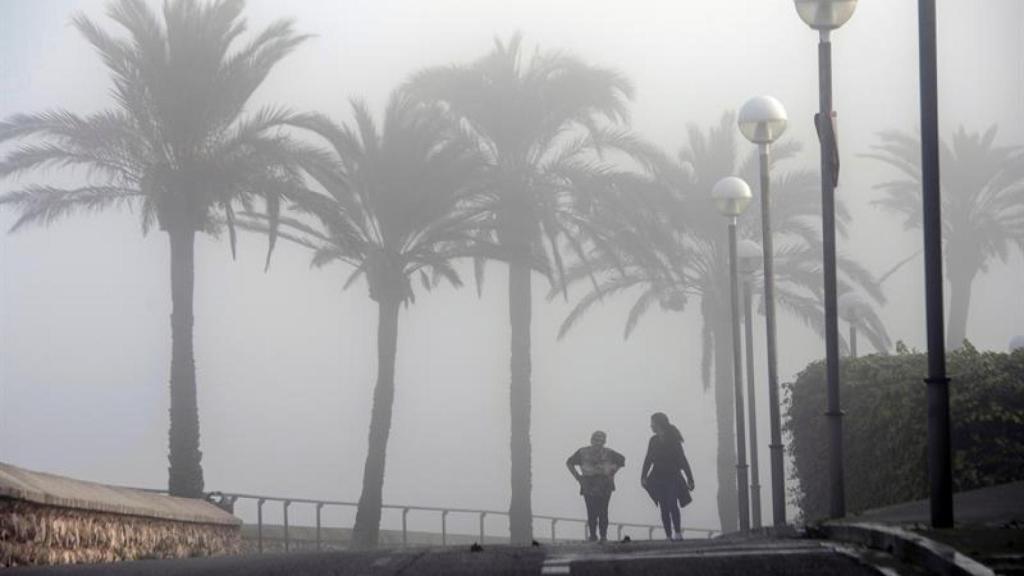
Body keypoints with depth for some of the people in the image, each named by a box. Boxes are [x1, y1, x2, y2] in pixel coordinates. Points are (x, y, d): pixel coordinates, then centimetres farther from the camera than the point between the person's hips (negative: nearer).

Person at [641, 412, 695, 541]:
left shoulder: (673, 440, -6)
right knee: (664, 508, 1)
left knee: (672, 504, -20)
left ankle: (677, 532, -13)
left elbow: (682, 460, -5)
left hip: (672, 478, -4)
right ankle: (669, 536, 3)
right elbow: (648, 460, 10)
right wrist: (643, 476, -2)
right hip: (658, 479, 4)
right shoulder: (654, 441, 8)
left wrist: (690, 479, -6)